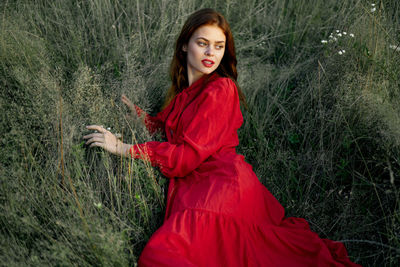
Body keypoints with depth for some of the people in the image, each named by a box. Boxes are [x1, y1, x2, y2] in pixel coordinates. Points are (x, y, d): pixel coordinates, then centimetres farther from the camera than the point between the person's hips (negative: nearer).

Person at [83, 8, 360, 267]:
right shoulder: (184, 90, 20)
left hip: (221, 184, -8)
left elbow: (190, 153, -9)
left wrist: (123, 148, -8)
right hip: (194, 186, 8)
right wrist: (137, 112, 15)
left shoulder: (221, 89, -4)